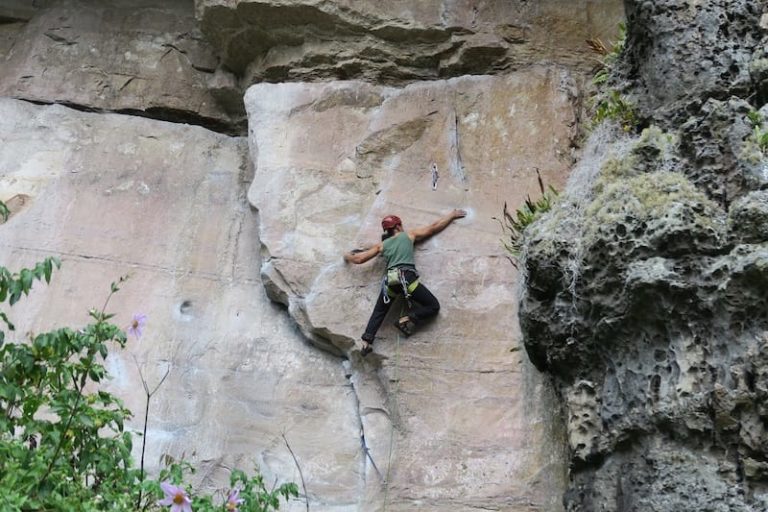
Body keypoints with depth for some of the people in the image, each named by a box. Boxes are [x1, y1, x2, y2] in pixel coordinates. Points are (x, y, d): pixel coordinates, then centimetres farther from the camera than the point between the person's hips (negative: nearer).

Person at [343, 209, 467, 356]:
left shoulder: (382, 245, 24)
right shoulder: (409, 235, 19)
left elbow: (359, 259, 25)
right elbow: (434, 227, 23)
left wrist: (348, 256, 47)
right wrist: (452, 215, 34)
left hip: (390, 280, 4)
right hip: (407, 277, -4)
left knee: (378, 312, 20)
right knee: (433, 306, 4)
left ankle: (366, 342, 4)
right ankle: (407, 319, -15)